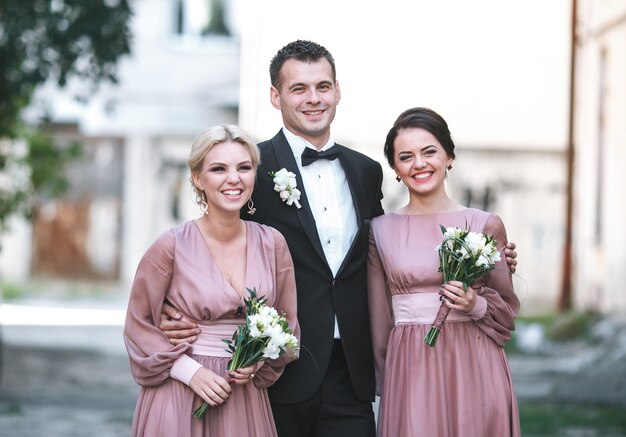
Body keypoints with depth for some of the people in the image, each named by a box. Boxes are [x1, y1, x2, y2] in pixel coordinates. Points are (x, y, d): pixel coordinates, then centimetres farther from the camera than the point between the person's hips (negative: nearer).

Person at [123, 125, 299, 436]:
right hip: (180, 400, -3)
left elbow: (287, 323, 10)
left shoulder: (272, 244, 0)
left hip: (247, 403, 3)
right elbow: (139, 326, -3)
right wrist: (190, 372, -12)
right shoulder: (172, 246, -9)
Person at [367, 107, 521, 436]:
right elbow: (380, 321, 9)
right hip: (410, 371, 1)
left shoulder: (485, 225, 2)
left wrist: (476, 305, -13)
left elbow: (507, 308, 6)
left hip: (474, 368, 0)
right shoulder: (381, 231, 5)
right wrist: (386, 380, 10)